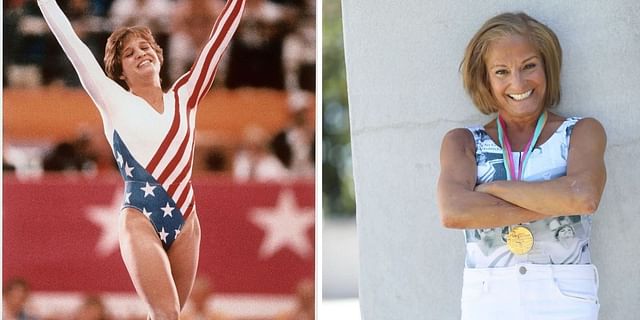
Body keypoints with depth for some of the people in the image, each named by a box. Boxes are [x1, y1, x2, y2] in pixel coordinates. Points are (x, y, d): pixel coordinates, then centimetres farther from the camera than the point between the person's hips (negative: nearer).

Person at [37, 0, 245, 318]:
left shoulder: (184, 96, 13)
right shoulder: (115, 101, 5)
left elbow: (218, 40, 13)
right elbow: (71, 42, 4)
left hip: (185, 220, 4)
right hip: (140, 220, -4)